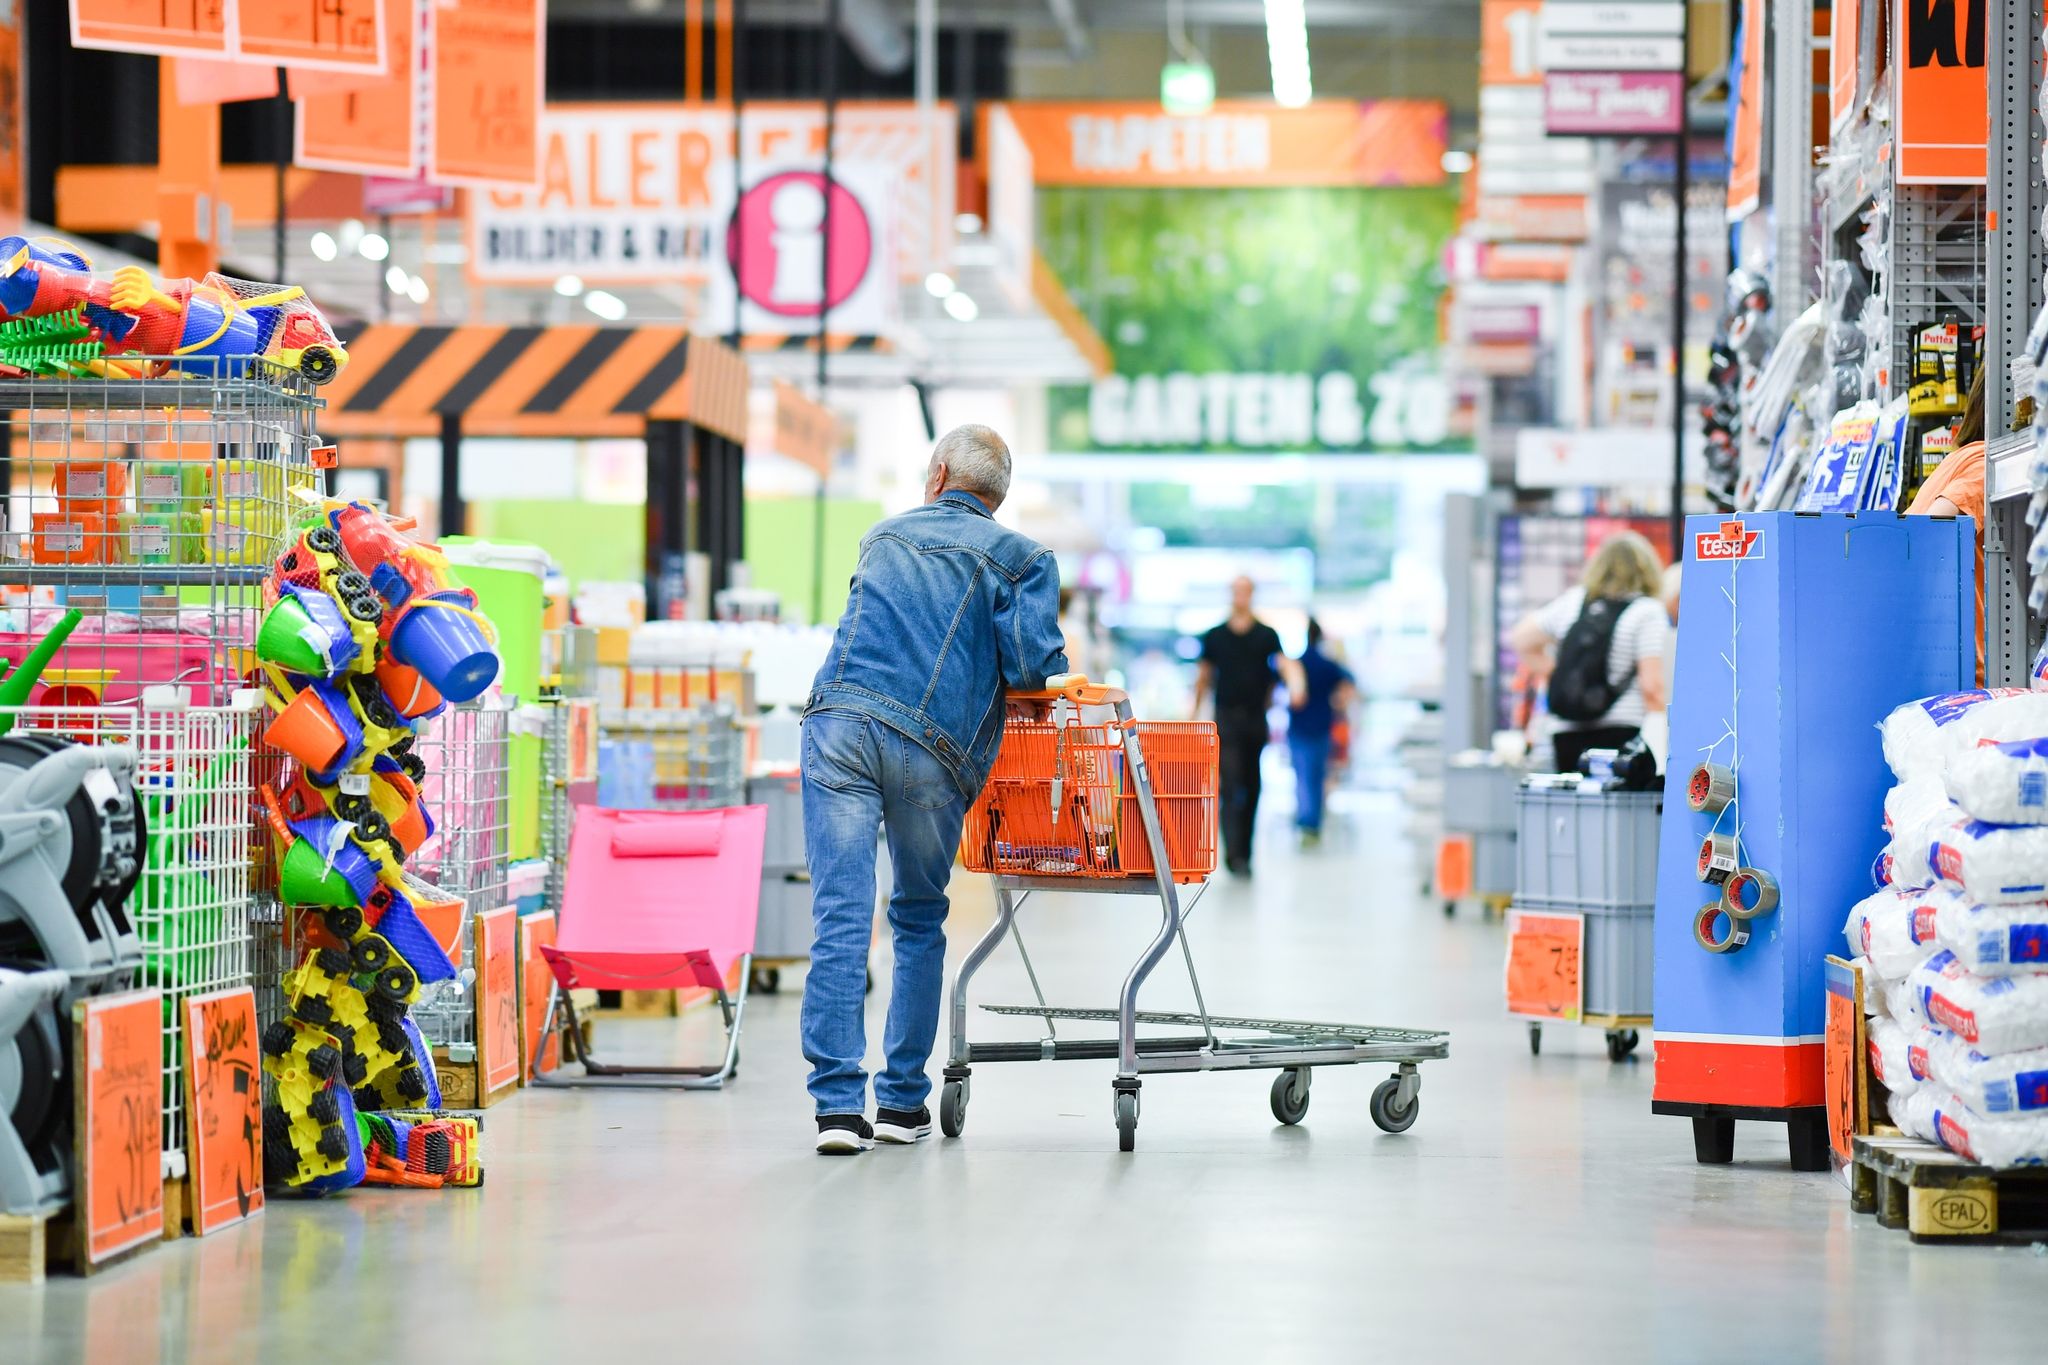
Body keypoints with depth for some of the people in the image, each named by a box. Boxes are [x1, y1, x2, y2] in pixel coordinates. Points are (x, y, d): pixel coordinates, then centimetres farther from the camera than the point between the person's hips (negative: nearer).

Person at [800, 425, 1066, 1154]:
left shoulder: (884, 537, 26)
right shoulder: (1021, 558, 13)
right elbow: (1031, 664, -2)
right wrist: (1059, 671, 20)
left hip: (840, 724, 2)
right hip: (930, 746, -1)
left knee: (840, 923, -4)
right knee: (920, 923, 16)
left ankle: (839, 1102, -12)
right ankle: (902, 1100, 16)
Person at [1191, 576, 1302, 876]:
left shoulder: (1266, 635, 6)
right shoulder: (1215, 636, 7)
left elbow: (1284, 662, -8)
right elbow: (1203, 677, 14)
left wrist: (1294, 680, -30)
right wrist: (1193, 714, 14)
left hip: (1256, 719, 2)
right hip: (1226, 719, -2)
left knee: (1252, 789, 8)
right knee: (1230, 786, -13)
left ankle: (1244, 851, 18)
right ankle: (1234, 854, -21)